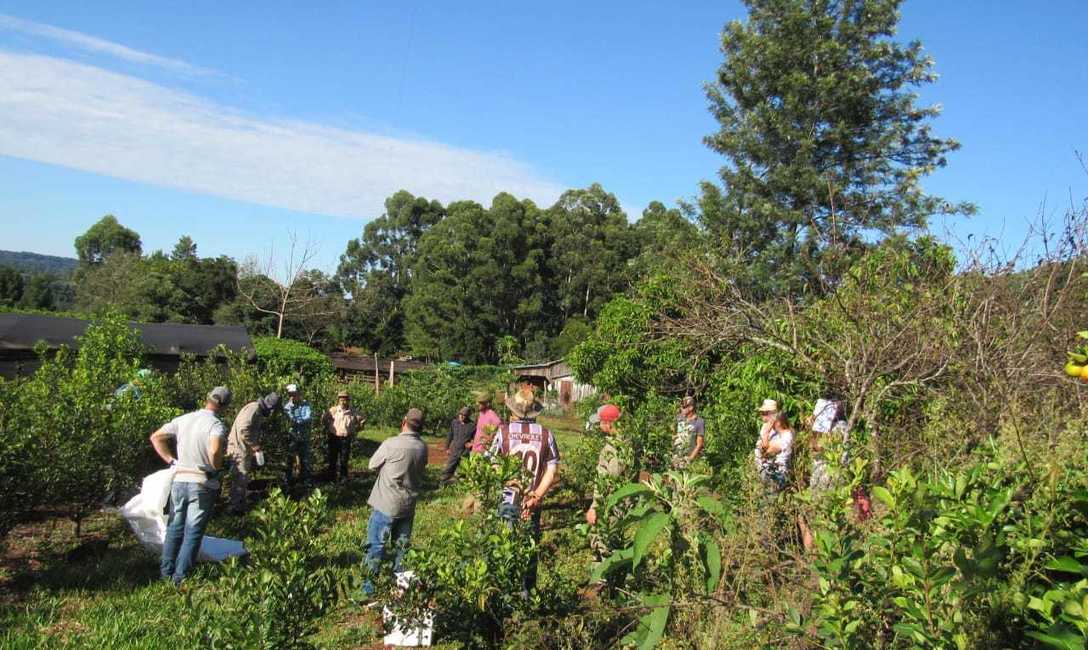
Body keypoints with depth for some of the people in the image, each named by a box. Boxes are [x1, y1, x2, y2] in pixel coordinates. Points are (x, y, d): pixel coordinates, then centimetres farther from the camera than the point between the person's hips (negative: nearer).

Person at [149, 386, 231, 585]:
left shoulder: (182, 420, 4)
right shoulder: (217, 425, -15)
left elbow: (155, 437, 10)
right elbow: (215, 450, -33)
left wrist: (171, 460, 11)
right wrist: (217, 468, -14)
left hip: (179, 481, 5)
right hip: (203, 485, -5)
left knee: (174, 529, 18)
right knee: (193, 533, 5)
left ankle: (166, 572, 26)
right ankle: (181, 576, 7)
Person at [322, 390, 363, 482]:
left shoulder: (352, 412, -1)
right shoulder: (333, 410, -6)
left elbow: (361, 420, 14)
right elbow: (324, 418, 7)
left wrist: (355, 431, 9)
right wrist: (326, 429, 8)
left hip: (346, 439, 1)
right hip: (334, 438, -1)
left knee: (344, 460, 7)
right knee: (332, 459, 7)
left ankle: (344, 477, 18)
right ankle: (331, 478, 18)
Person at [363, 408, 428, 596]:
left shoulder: (391, 444, -18)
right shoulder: (422, 448, -4)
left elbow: (373, 465, -4)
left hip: (386, 504, -4)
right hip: (408, 505, 5)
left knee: (376, 545, 7)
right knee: (402, 545, 17)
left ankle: (369, 586, 12)